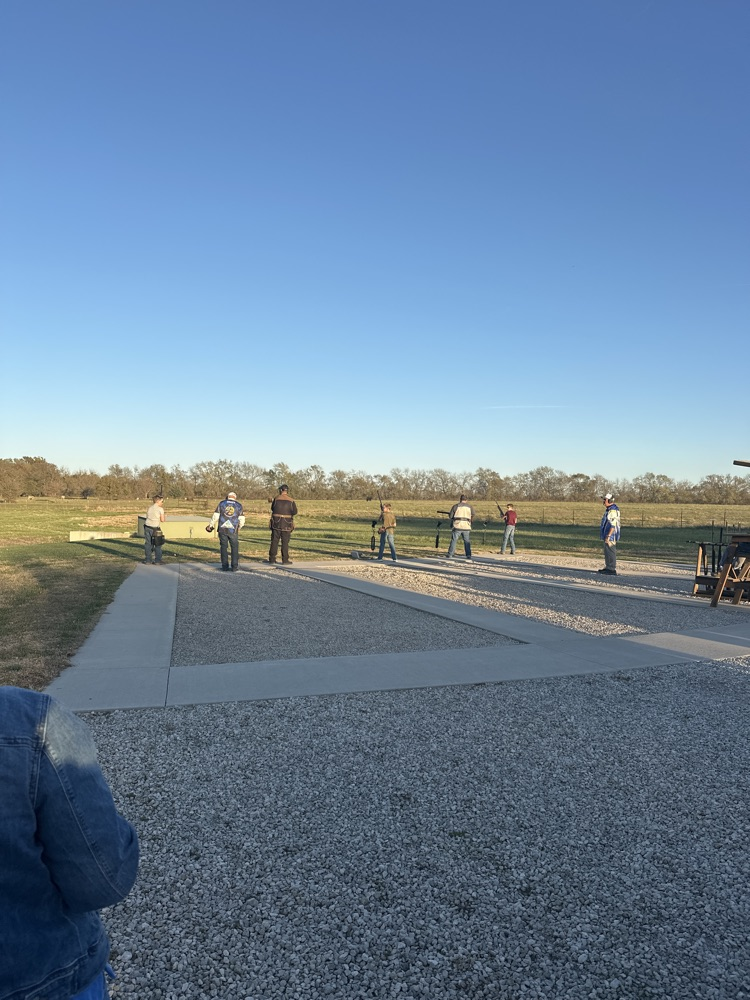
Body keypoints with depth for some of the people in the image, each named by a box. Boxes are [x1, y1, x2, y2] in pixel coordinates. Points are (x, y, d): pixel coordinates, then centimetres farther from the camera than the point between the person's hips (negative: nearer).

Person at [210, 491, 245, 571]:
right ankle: (234, 567, 4)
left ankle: (225, 567, 7)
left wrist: (212, 525, 15)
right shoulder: (239, 505, 7)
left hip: (222, 529, 1)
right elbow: (241, 519, 5)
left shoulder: (221, 503, 7)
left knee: (223, 547, 8)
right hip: (233, 530, 0)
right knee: (234, 547, 9)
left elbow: (215, 516, 3)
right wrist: (240, 526, 23)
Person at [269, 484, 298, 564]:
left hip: (276, 523, 1)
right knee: (285, 542, 4)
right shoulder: (291, 501, -3)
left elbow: (272, 509, 10)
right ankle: (285, 559, 2)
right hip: (286, 524, -1)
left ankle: (272, 558, 8)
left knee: (274, 541, 7)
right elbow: (294, 511, -7)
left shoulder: (276, 499, -2)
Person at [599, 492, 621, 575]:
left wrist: (608, 536, -25)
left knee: (611, 552, -7)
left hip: (611, 536, -11)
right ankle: (608, 568, 24)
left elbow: (613, 525, -24)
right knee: (607, 552, 16)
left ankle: (612, 570, -4)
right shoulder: (609, 509, 15)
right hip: (608, 535, 11)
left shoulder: (613, 510, -19)